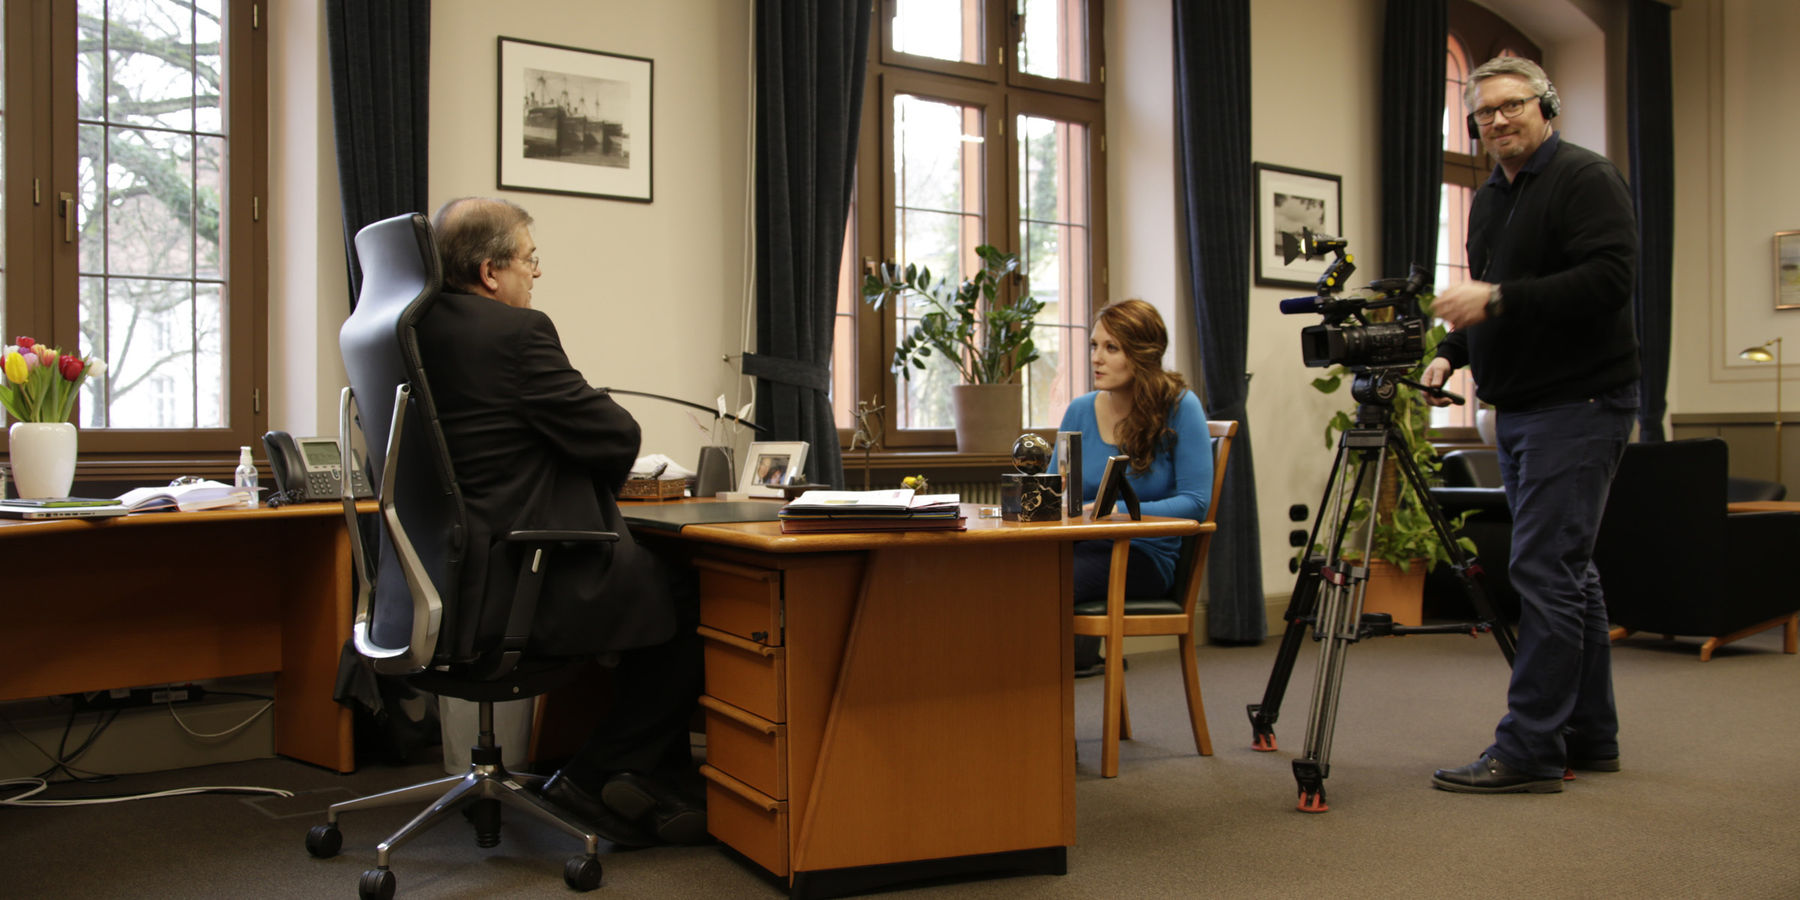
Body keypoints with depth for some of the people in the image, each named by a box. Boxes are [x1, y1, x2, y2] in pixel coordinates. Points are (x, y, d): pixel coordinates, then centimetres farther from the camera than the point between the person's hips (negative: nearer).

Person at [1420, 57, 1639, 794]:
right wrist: (1452, 352, 8)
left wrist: (1497, 298, -23)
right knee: (1567, 572, 12)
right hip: (1519, 408, 9)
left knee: (1546, 572, -11)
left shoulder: (1586, 179, -8)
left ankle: (1530, 749, -8)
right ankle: (1589, 737, 21)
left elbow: (1609, 280, -20)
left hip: (1578, 406, -9)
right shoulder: (1489, 199, 18)